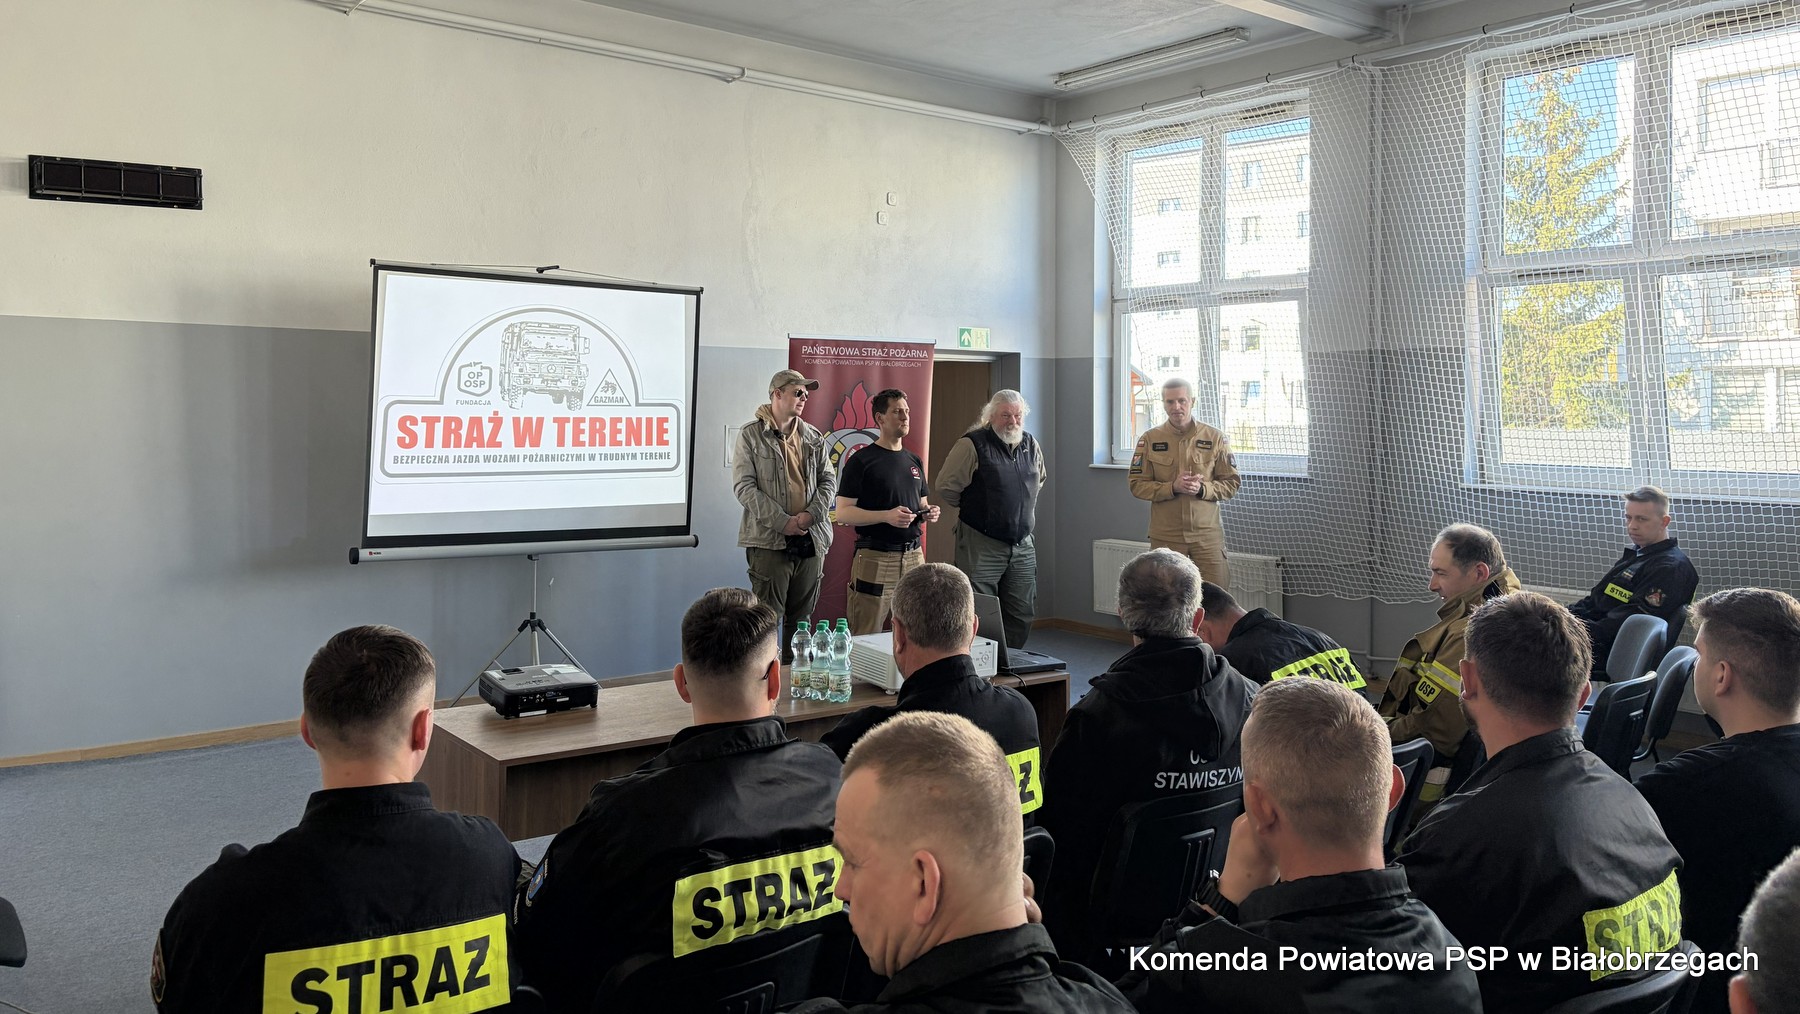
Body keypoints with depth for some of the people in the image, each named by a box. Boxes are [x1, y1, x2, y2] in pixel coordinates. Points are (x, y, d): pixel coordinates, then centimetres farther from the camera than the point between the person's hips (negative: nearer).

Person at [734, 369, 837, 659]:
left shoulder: (813, 437, 12)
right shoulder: (751, 434, -2)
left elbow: (828, 479, 11)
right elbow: (744, 486, -8)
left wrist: (811, 514, -8)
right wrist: (783, 521, -15)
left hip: (810, 539, 5)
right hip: (769, 540, -5)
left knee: (801, 618, 11)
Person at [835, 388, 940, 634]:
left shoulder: (914, 461, 16)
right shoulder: (861, 461, -4)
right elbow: (843, 513, -9)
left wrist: (928, 513, 2)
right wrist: (887, 516, -20)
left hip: (913, 556, 6)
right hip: (875, 557, -6)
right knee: (866, 640, -3)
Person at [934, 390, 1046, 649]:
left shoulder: (1031, 445, 8)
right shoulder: (973, 445, -12)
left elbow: (1039, 480, 27)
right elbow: (946, 487, -9)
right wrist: (972, 510, 4)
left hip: (1022, 546, 6)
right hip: (981, 546, -6)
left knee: (1022, 615, 10)